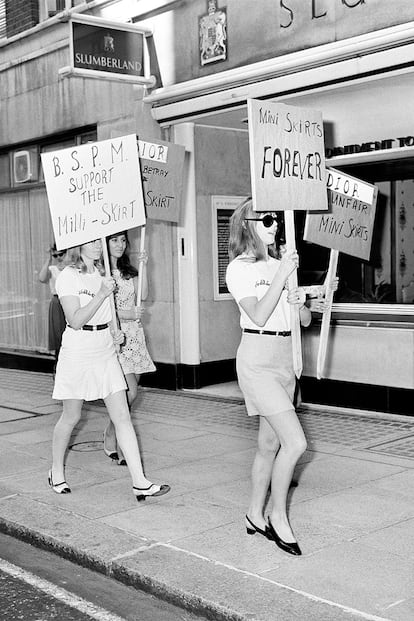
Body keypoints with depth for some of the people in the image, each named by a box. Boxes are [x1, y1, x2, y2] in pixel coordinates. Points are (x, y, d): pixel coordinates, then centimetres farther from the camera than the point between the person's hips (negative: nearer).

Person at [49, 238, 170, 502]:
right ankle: (57, 470, 32)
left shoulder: (102, 273, 11)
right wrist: (102, 293, -24)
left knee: (123, 416, -1)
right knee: (71, 417, 8)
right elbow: (75, 320, -19)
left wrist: (117, 332, 6)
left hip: (106, 352, 6)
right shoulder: (68, 277, -11)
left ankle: (140, 481, -2)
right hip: (78, 354, -6)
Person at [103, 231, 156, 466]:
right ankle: (112, 441, 2)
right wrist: (128, 314, -11)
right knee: (130, 392, -14)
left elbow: (143, 295, 5)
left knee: (130, 392, 5)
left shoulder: (129, 271, 17)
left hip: (134, 334, 7)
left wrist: (143, 266, 0)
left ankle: (112, 435, 22)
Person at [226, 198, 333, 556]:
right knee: (295, 443, -13)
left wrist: (301, 302, -9)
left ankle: (255, 515, 25)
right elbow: (258, 316, -18)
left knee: (270, 443, 12)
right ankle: (278, 517, 5)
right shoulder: (239, 268, -5)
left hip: (285, 360, 7)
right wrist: (281, 275, -17)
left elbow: (306, 321, 12)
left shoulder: (280, 264, 14)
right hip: (258, 361, -7)